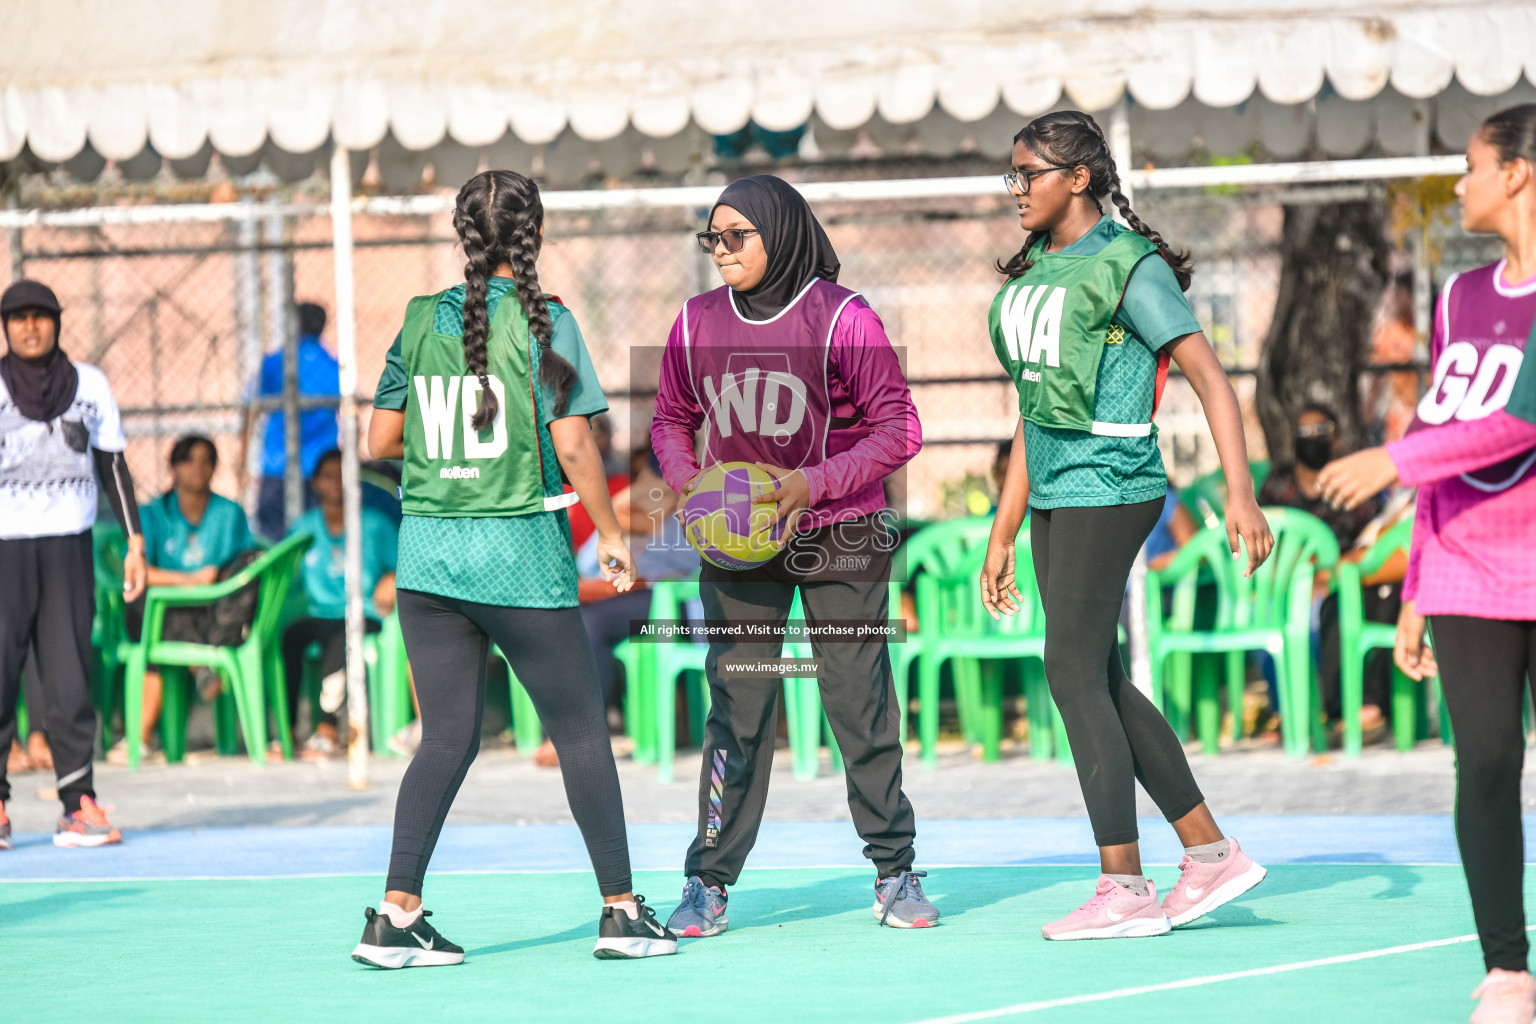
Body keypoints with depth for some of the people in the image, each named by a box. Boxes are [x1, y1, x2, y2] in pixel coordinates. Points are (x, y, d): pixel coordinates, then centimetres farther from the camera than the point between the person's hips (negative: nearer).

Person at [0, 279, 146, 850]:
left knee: (70, 676, -3)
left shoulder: (90, 385, 9)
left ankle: (78, 804, -3)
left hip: (68, 547, 2)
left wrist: (135, 543, 7)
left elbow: (113, 466, 13)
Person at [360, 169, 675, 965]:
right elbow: (573, 444, -12)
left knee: (447, 738, 9)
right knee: (581, 733, 8)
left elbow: (380, 439, 9)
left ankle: (396, 915, -1)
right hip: (520, 553, -4)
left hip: (427, 549, 4)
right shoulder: (543, 322, -8)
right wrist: (611, 534, -1)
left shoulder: (421, 322, 5)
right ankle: (621, 913, 13)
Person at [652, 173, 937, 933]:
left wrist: (814, 483, -18)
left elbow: (898, 428, -8)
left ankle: (894, 871, 13)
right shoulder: (697, 323, 2)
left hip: (840, 535, -2)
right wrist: (685, 480, -5)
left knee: (861, 702, 1)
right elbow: (671, 419, 15)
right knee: (736, 706, -2)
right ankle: (708, 881, 3)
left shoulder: (842, 318, -9)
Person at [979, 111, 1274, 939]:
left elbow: (1211, 380, -12)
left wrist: (1240, 492, -22)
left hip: (1108, 488, -9)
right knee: (1100, 682, 8)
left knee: (1074, 673, -10)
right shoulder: (1034, 274, 15)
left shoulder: (1129, 266, -9)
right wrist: (1002, 536, 20)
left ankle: (1123, 888, -5)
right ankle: (1211, 853, 17)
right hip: (1054, 494, 9)